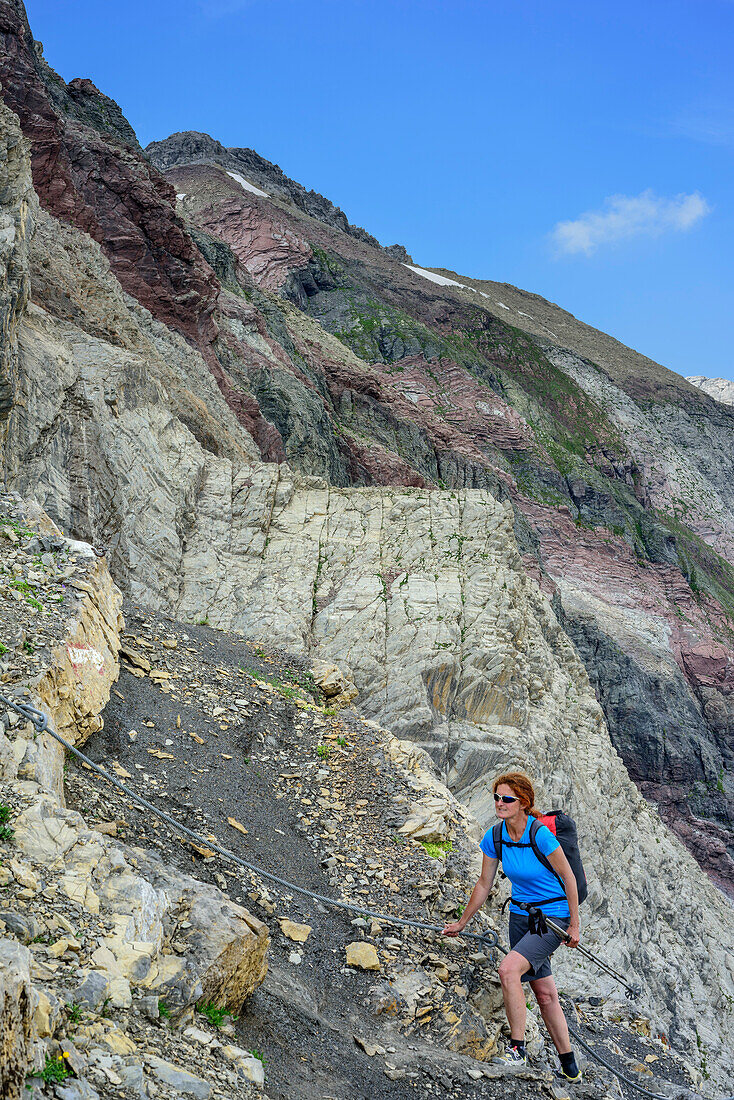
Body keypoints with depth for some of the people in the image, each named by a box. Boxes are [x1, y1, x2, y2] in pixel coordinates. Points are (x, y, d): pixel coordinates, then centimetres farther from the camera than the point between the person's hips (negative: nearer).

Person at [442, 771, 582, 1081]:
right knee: (544, 994, 12)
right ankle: (569, 1068, 25)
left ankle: (517, 1049, -12)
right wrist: (461, 923, 12)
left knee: (508, 969, -25)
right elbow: (484, 885, 5)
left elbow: (568, 878, -14)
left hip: (553, 917, -6)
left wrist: (574, 925, -10)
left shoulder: (541, 835, -24)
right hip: (520, 916, 6)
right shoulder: (494, 838, -7)